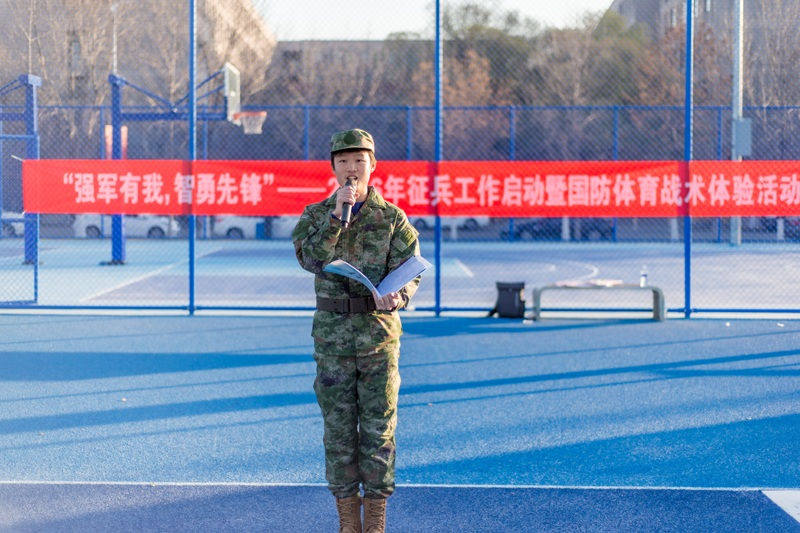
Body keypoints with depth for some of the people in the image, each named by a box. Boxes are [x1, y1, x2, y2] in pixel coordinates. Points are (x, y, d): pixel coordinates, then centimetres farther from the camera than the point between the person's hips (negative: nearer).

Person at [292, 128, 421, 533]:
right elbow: (310, 258, -15)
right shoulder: (316, 215, 3)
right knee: (338, 428, 4)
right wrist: (338, 213, -23)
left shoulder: (392, 218, 1)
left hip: (380, 334, -1)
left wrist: (398, 297, -25)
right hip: (332, 336, 1)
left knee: (379, 428, 1)